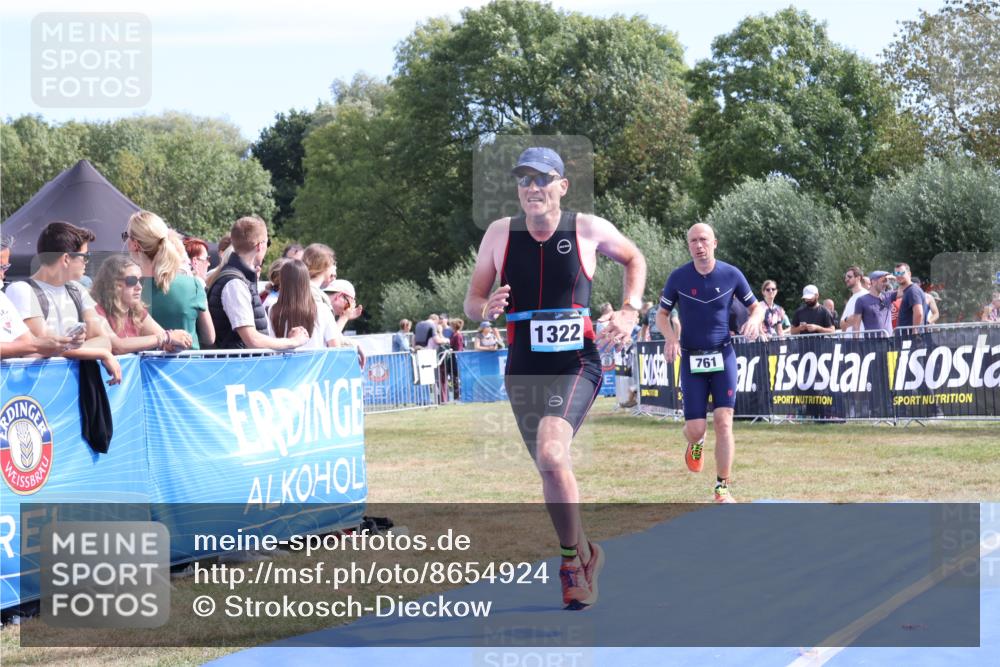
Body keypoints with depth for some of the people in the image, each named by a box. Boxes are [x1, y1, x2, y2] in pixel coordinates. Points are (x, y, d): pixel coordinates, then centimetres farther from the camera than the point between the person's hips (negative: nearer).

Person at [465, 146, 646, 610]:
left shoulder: (588, 230, -5)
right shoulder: (500, 233, 0)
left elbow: (634, 259, 15)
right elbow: (471, 301, 7)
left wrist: (630, 311, 1)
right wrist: (487, 307, -16)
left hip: (576, 364, -4)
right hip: (523, 368, 4)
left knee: (551, 454, -26)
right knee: (550, 469, 11)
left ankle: (574, 556, -10)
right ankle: (583, 559, 30)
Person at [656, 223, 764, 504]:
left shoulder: (731, 274, -3)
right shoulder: (679, 277, -4)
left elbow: (756, 306, 9)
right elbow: (661, 314, 6)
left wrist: (754, 320, -15)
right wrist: (671, 336, -14)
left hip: (722, 356, 0)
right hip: (691, 359, 0)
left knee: (723, 422, -12)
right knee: (695, 428, -4)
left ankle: (722, 489, -3)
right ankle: (695, 444, 36)